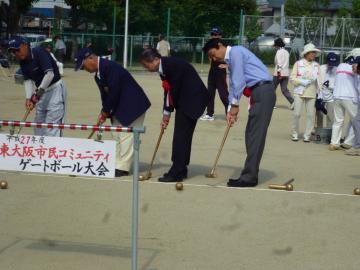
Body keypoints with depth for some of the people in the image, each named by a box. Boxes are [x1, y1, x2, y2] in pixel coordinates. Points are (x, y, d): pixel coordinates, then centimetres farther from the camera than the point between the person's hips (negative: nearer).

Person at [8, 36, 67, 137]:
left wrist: (38, 93, -27)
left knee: (52, 124, -15)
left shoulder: (39, 52, -20)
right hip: (42, 92, 8)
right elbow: (28, 80, 2)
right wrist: (29, 98, -12)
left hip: (55, 89, -8)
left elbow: (50, 74, -27)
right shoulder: (22, 61, 3)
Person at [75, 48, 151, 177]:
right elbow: (105, 94, 11)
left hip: (133, 106, -10)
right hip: (119, 107, 10)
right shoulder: (98, 74, 8)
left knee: (126, 136, -8)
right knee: (117, 135, 12)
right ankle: (117, 165, 18)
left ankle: (123, 167, -5)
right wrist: (104, 113, -2)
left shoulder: (110, 67, -23)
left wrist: (105, 112, -13)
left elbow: (113, 92, -24)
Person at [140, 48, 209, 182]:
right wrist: (166, 114, 6)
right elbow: (169, 91, 10)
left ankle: (177, 172, -8)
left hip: (192, 99, -10)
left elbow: (174, 90, -18)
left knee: (181, 135, -10)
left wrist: (167, 113, -7)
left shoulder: (173, 65, -21)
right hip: (183, 100, 10)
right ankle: (180, 170, 18)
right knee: (183, 135, 12)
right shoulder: (163, 68, 7)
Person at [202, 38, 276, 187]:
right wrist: (230, 109, 11)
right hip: (258, 93, 10)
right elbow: (233, 85, 20)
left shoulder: (235, 52, -7)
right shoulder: (230, 60, 22)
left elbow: (239, 80, -12)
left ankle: (249, 177, -11)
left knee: (256, 135, -10)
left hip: (263, 91, -10)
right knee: (251, 135, 10)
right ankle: (250, 174, 13)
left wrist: (235, 104, -6)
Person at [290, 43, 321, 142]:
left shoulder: (316, 65, 9)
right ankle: (295, 134, 12)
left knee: (310, 115, 0)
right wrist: (302, 82, -15)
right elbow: (292, 78, -1)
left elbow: (319, 78, 10)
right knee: (297, 114, -3)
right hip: (299, 92, -2)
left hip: (312, 93, 3)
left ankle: (307, 135, 9)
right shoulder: (298, 63, 0)